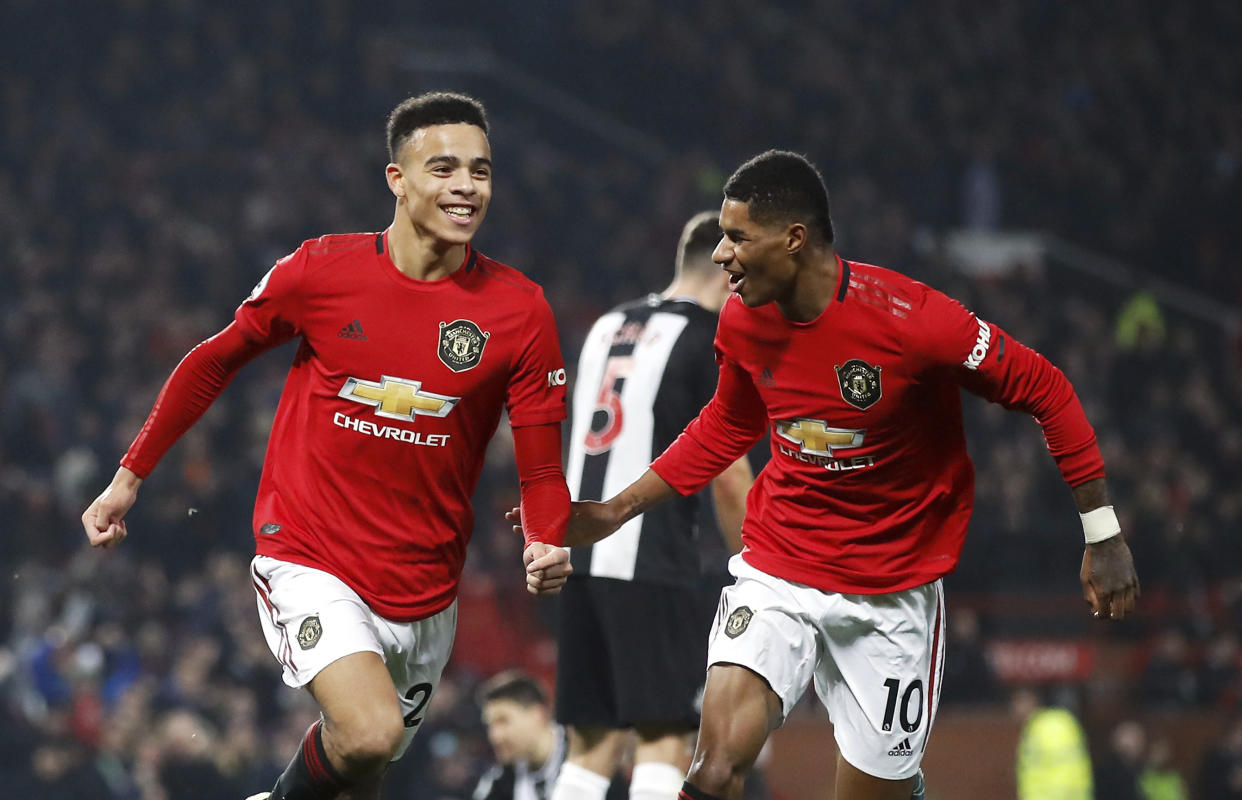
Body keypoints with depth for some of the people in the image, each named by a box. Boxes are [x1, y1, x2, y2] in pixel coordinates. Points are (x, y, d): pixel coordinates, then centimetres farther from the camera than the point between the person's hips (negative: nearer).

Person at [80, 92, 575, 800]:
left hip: (425, 594, 3)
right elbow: (216, 361, 9)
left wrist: (549, 545, -22)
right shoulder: (322, 271, -7)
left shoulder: (521, 310, -5)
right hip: (310, 562, -3)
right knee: (369, 734, -25)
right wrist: (130, 475, 11)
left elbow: (542, 465, -1)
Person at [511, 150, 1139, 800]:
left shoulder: (909, 319, -21)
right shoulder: (743, 321, -4)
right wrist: (615, 512, 14)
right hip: (776, 571, 3)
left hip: (894, 593, -3)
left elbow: (1045, 392, -10)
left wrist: (1102, 535, -8)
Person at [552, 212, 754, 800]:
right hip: (652, 564, -7)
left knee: (592, 744, 11)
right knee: (664, 739, -7)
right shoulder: (711, 340, -6)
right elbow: (728, 479, -8)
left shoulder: (608, 327, 17)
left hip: (581, 555, 7)